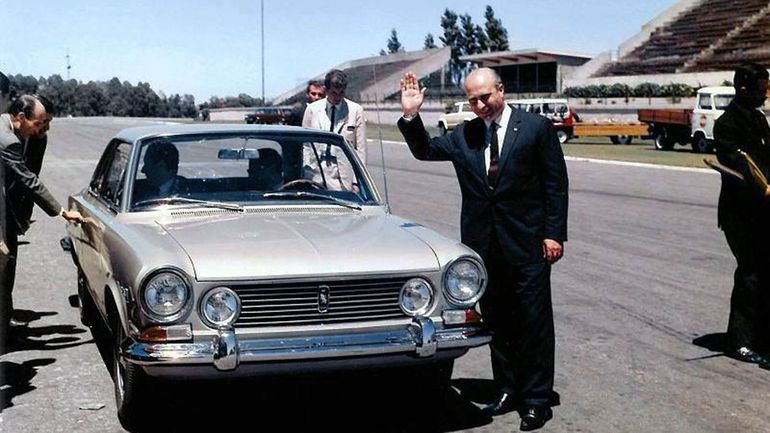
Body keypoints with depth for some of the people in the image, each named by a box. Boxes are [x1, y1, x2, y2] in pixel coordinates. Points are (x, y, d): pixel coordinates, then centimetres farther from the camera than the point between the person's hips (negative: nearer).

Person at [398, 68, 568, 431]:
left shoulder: (537, 128, -3)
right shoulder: (464, 135, 9)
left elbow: (556, 184, -4)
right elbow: (425, 150, 13)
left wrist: (555, 234, -9)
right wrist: (411, 116, -4)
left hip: (527, 242, -4)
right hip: (484, 244, 5)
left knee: (533, 322, 1)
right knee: (496, 322, 12)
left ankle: (537, 400, 9)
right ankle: (507, 391, 24)